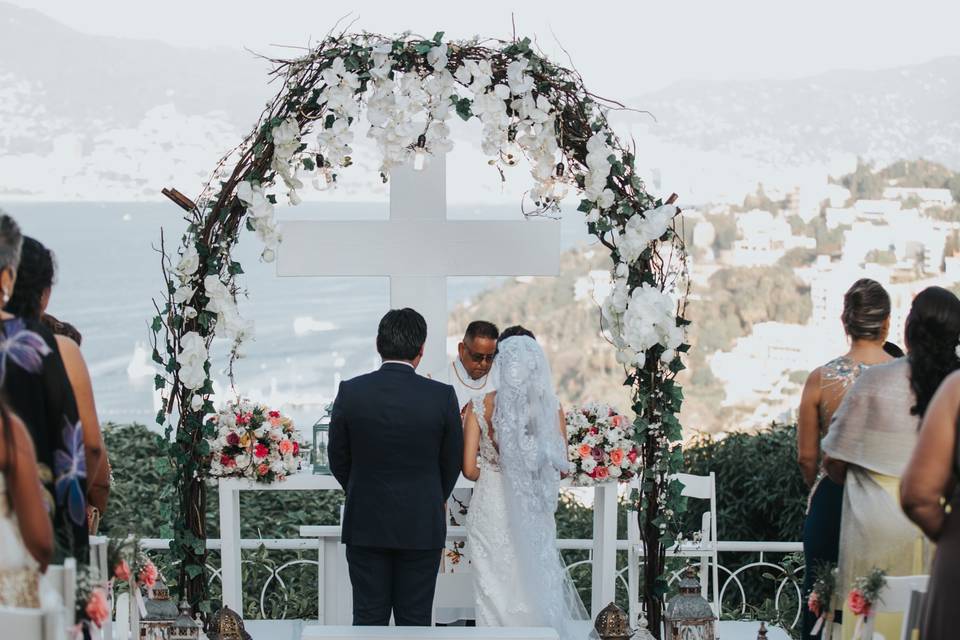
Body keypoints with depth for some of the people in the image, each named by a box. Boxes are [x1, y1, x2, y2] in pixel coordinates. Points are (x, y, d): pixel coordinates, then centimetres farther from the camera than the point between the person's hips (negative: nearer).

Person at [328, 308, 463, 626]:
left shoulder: (350, 392, -8)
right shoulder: (442, 396, -10)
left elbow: (338, 459, 3)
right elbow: (452, 463, 1)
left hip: (366, 525, 1)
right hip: (422, 527, -1)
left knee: (369, 618, 7)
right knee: (415, 620, 5)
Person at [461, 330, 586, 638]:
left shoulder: (480, 407, -8)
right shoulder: (550, 408, -5)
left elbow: (470, 469, -7)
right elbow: (560, 466, 1)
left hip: (491, 512, -1)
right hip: (535, 515, 1)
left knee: (496, 594, 6)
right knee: (540, 591, 12)